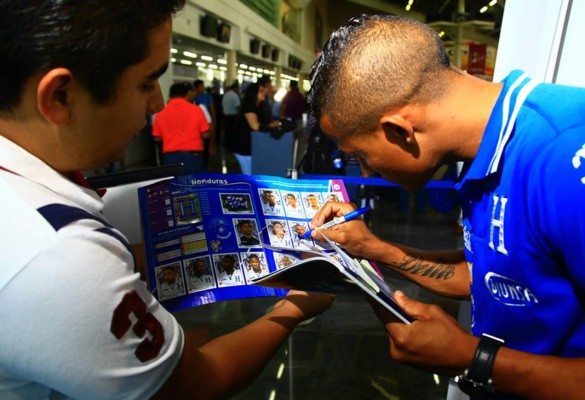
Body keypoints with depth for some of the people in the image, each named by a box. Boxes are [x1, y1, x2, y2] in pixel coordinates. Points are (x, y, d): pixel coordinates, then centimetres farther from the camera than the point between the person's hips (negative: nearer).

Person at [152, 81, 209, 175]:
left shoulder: (161, 113, 2)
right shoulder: (196, 109, -3)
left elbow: (157, 137, 7)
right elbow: (205, 134, -1)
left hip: (170, 157, 2)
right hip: (193, 156, -2)